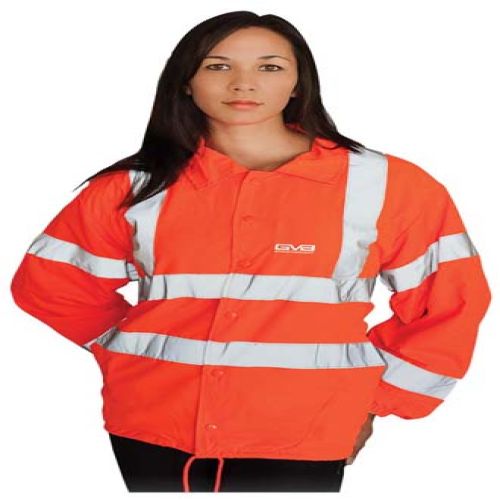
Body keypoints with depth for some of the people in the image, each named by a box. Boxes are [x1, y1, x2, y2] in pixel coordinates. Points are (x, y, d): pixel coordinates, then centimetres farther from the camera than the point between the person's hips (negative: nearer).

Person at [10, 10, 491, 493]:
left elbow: (451, 302, 2)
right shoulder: (134, 187, 2)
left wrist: (376, 399, 1)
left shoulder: (385, 184, -3)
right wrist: (145, 363, 7)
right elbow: (50, 288, 10)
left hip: (300, 440, -1)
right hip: (151, 432, 2)